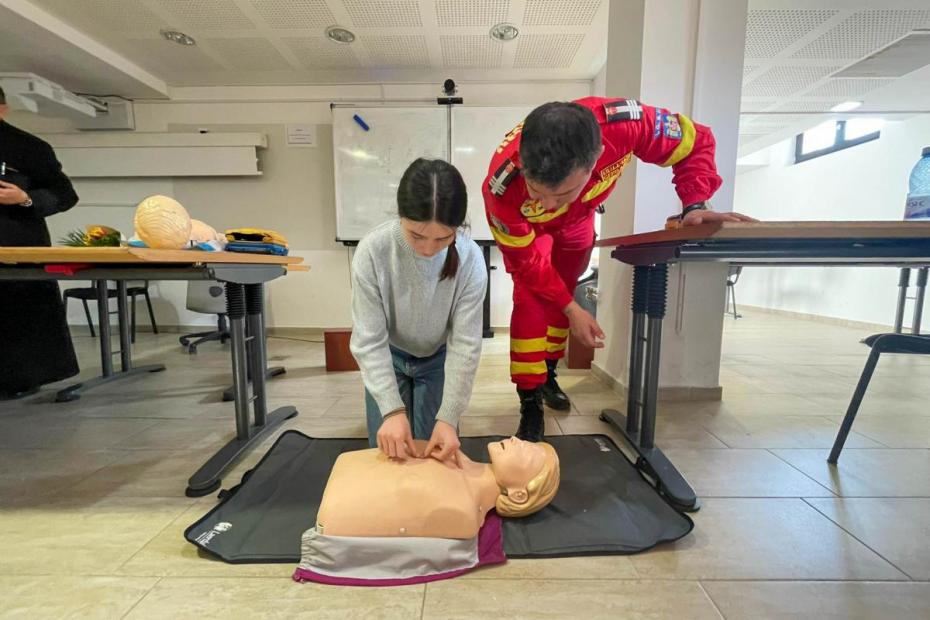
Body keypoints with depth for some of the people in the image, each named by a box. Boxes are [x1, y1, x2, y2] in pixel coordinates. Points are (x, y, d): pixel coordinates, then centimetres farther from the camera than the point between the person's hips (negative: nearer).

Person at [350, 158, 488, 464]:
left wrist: (449, 417, -27)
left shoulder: (471, 260, -30)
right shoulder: (372, 251, -32)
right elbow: (368, 340, -25)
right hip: (388, 357, 1)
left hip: (440, 357, 0)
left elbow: (465, 344, -24)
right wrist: (392, 409, -32)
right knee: (387, 451, 5)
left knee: (438, 452, 3)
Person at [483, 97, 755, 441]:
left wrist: (695, 204, -33)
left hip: (577, 220, 3)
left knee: (559, 296, 10)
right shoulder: (503, 187, -44)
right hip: (525, 229, -2)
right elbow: (527, 260, -28)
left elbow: (695, 143, -19)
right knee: (530, 302, -17)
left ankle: (547, 374, 32)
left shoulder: (625, 123, -41)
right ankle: (530, 405, -3)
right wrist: (572, 308, -25)